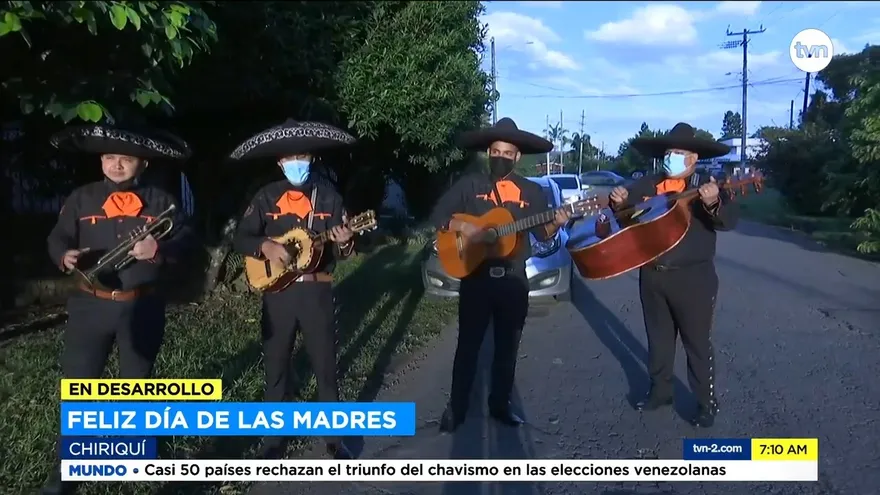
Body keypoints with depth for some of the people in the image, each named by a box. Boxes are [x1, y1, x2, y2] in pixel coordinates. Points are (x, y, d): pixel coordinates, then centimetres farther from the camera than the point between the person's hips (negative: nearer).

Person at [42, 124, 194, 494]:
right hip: (91, 305, 0)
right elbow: (57, 238, 4)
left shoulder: (161, 201, 3)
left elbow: (185, 240, -2)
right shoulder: (81, 199, 5)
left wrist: (159, 249, -22)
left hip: (143, 307, 0)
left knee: (136, 382, 14)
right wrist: (65, 256, -18)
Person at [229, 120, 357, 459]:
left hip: (317, 293, -1)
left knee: (326, 369, 7)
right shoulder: (266, 197, 3)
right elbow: (241, 239, 2)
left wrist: (344, 244, -21)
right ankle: (274, 439, 26)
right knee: (276, 368, 11)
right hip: (277, 293, 1)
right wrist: (266, 246, -17)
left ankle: (335, 437, 22)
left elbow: (342, 250, 2)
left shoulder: (328, 196, 1)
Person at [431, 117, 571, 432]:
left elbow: (542, 235, 5)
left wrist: (555, 224, -16)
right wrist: (462, 227, -20)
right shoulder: (469, 185, 0)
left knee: (507, 348, 12)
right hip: (476, 277, -2)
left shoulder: (532, 192, 5)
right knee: (468, 346, 6)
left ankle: (500, 405, 27)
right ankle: (456, 408, 18)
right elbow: (438, 215, -4)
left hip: (513, 280, 2)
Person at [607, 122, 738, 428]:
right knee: (658, 337, 17)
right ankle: (660, 390, 33)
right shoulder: (646, 185, 4)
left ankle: (707, 402, 17)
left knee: (697, 342, 5)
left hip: (693, 277, -4)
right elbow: (625, 216, 9)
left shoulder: (706, 186, -8)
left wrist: (714, 203, -43)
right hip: (651, 276, 5)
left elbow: (730, 221, -22)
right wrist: (619, 202, -14)